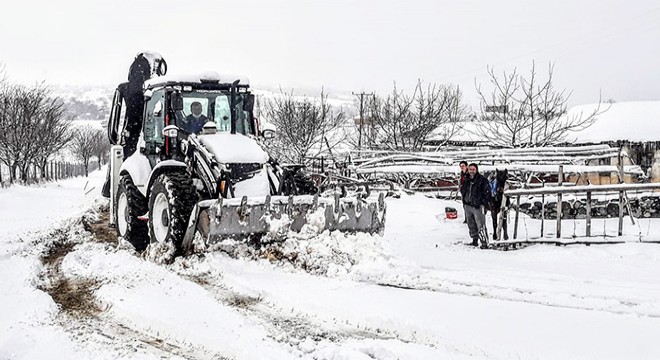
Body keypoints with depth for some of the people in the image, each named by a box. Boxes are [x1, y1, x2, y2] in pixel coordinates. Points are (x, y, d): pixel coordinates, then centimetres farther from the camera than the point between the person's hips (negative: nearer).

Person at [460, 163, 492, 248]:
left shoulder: (482, 180, -8)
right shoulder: (466, 180, 10)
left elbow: (487, 192, -8)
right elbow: (462, 190, 26)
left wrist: (483, 202, -12)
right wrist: (465, 199, 14)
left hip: (478, 206, -6)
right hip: (468, 206, 6)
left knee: (481, 226, -11)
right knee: (471, 225, 15)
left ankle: (484, 242, -9)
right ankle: (475, 240, 27)